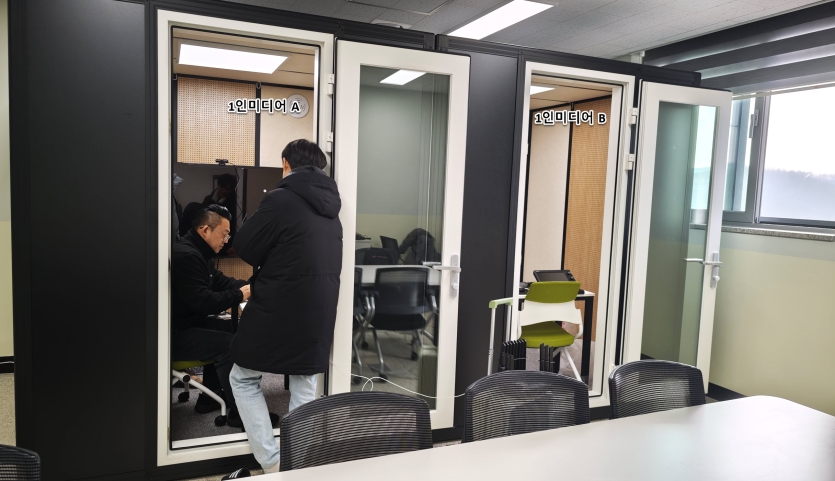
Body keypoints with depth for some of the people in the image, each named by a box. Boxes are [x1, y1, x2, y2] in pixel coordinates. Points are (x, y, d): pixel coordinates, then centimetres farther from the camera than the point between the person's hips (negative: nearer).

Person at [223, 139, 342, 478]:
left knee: (243, 378, 12)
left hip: (278, 309, -6)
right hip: (319, 311, 6)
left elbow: (244, 249, -6)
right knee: (305, 388, 14)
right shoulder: (330, 205, 10)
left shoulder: (281, 199, -12)